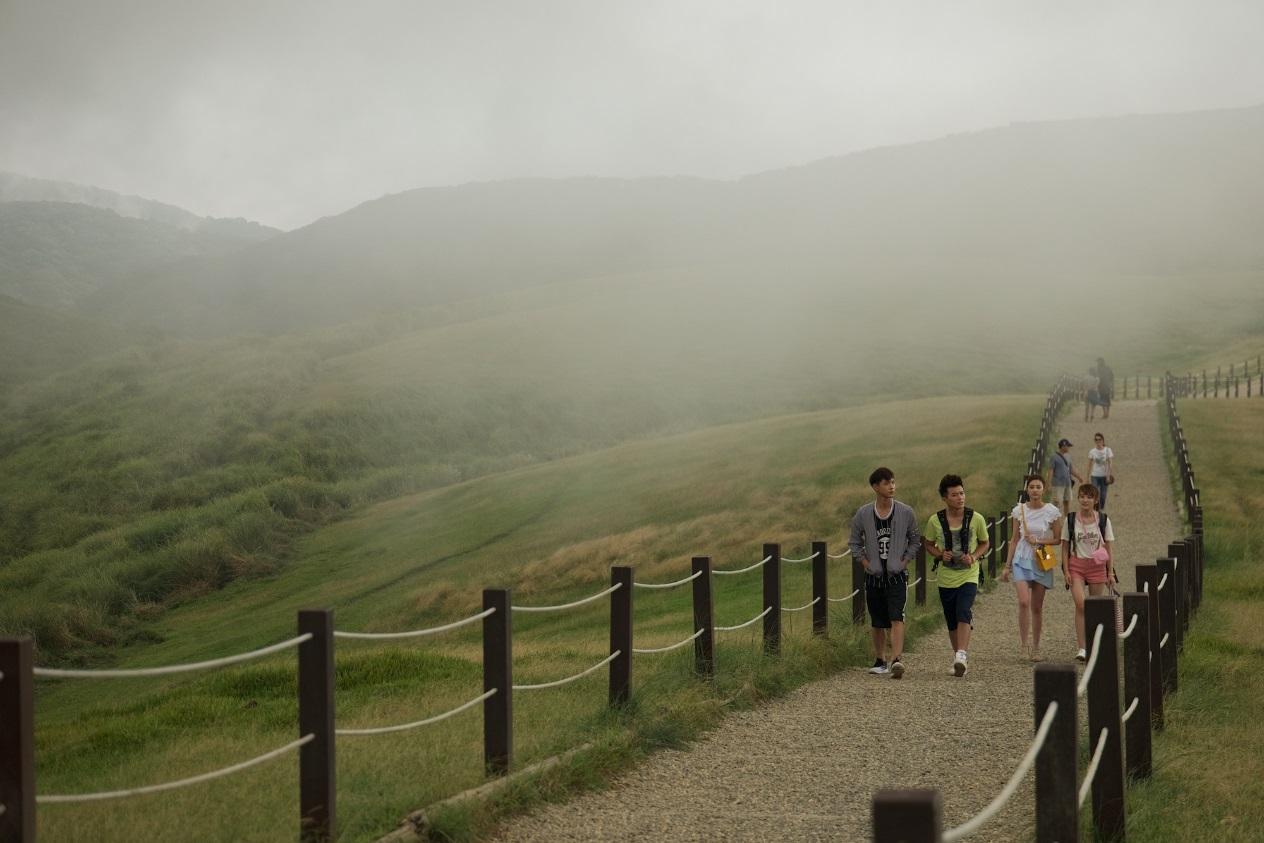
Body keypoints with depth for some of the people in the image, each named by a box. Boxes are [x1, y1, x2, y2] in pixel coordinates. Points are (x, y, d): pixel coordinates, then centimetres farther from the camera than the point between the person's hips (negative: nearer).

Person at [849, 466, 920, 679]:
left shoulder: (906, 512, -2)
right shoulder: (863, 514, -1)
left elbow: (915, 541, 8)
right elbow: (855, 543, 9)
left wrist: (904, 561, -3)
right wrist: (866, 563, -1)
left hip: (897, 575, -2)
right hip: (874, 575, 2)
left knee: (896, 617, -15)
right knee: (878, 622, 9)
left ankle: (897, 659, -25)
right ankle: (879, 661, 21)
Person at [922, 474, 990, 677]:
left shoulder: (976, 519, -5)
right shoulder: (935, 521, -4)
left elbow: (984, 543, 9)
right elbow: (928, 544, 11)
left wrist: (974, 557, -11)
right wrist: (940, 554, -10)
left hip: (969, 576, -2)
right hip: (946, 578, 2)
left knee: (964, 614, -23)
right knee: (952, 623, 10)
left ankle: (961, 655, -28)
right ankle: (959, 659, 25)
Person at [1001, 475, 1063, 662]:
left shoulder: (1052, 512, -1)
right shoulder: (1019, 511, 3)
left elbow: (1058, 539, 4)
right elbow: (1014, 539, 9)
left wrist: (1039, 541, -12)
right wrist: (1007, 565, 8)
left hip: (1042, 562, 0)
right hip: (1022, 560, 0)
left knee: (1037, 607, 6)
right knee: (1024, 601, -18)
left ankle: (1035, 647, 18)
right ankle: (1024, 644, -12)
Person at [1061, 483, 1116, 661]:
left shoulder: (1103, 520, 2)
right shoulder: (1071, 519, 1)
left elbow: (1109, 548, 4)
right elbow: (1065, 547, 4)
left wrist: (1110, 572, -1)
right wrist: (1066, 570, -4)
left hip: (1097, 566, 1)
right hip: (1076, 565, -1)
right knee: (1080, 604, -16)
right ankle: (1081, 648, -16)